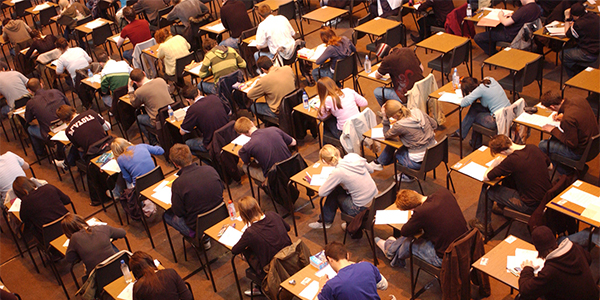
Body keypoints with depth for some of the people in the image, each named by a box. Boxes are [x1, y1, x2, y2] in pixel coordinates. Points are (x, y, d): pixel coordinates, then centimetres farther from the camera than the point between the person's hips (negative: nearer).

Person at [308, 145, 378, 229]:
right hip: (374, 197, 7)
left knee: (335, 192, 13)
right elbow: (371, 170, 13)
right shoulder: (354, 156, -4)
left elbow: (321, 193, -12)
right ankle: (324, 221, 33)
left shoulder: (338, 172, -22)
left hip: (362, 208, -7)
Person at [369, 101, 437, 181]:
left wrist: (385, 118, -8)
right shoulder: (417, 111, -6)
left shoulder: (399, 126, -24)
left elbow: (386, 135, -3)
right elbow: (434, 124, 8)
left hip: (420, 161, -7)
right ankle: (380, 162, 41)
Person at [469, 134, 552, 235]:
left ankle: (483, 223, 26)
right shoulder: (534, 148, -4)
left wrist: (495, 164, 1)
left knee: (486, 189, 6)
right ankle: (502, 205, 49)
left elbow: (486, 178, -18)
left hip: (531, 206, -7)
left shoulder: (512, 160, -25)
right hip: (548, 196, 7)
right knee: (508, 180, 26)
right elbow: (549, 164, 17)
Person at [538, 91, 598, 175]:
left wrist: (553, 130, -13)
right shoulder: (580, 100, -9)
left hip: (580, 152, -9)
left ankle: (565, 172, 21)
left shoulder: (567, 119, -33)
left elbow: (572, 144, -21)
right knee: (554, 138, 25)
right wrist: (563, 116, 11)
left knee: (543, 145, 3)